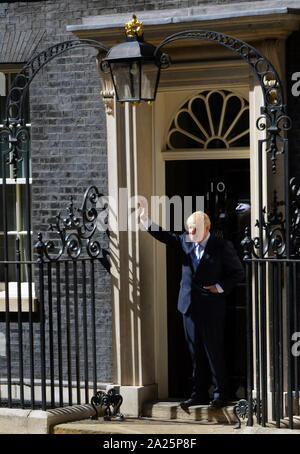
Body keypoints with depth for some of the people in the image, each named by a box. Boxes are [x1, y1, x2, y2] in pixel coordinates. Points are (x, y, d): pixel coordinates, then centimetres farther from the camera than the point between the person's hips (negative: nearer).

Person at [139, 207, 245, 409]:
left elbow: (238, 273, 0)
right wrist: (145, 220, -6)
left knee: (214, 352, -2)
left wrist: (219, 287, -10)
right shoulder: (185, 241, 9)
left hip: (211, 308, -5)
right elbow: (164, 236, 8)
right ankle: (199, 393, 16)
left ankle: (221, 394, 6)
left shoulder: (222, 246, -5)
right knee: (196, 353, 9)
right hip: (190, 307, 5)